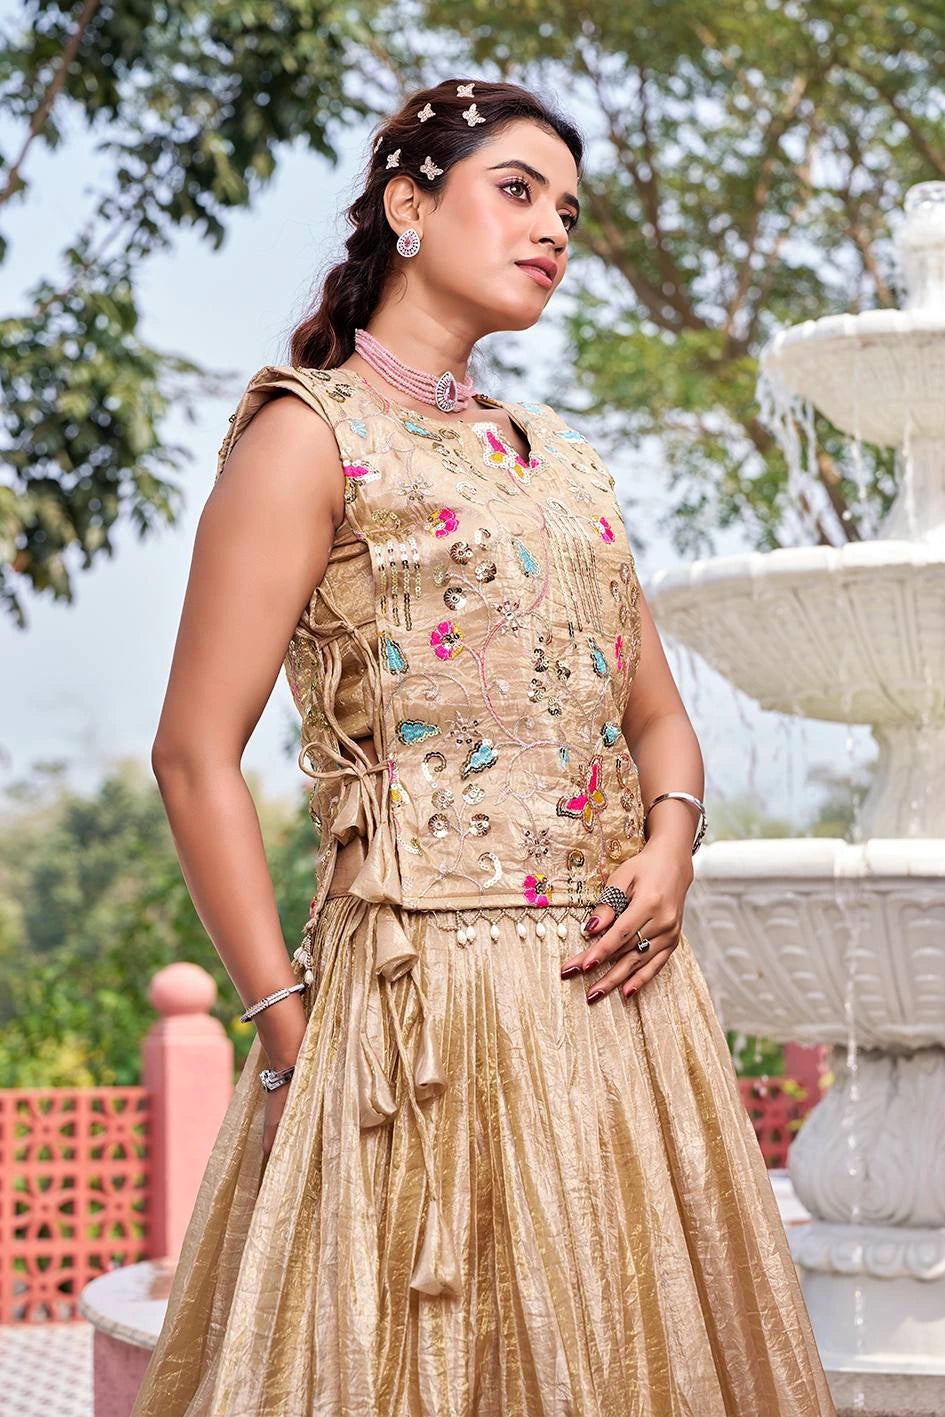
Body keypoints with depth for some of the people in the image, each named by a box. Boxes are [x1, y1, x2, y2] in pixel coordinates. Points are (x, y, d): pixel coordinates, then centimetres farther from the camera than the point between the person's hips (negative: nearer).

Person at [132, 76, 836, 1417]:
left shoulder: (561, 453, 18)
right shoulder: (310, 435, -3)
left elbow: (656, 711, 21)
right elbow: (197, 756, -9)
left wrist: (671, 848, -1)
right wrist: (286, 1028, -13)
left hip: (623, 992, 7)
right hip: (430, 997, -7)